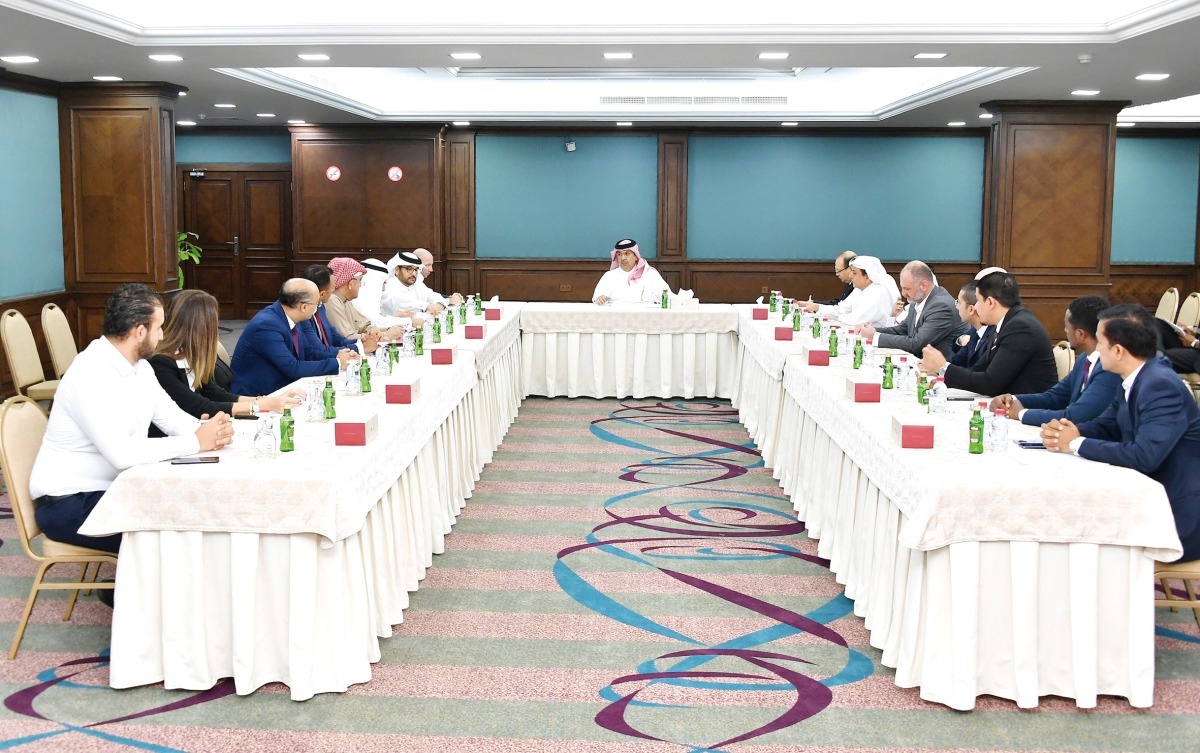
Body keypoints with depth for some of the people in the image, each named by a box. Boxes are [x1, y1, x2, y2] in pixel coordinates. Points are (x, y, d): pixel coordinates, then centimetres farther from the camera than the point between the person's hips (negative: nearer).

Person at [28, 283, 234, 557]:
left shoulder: (139, 367, 5)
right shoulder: (91, 376, -24)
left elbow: (171, 416, 7)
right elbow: (121, 453, -31)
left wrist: (206, 429, -15)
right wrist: (195, 442, -26)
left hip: (113, 487, 9)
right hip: (69, 503, -9)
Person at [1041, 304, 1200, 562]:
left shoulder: (1162, 386, -24)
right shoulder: (1137, 379, 5)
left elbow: (1144, 456, -32)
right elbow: (1105, 426, 13)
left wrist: (1077, 444, -19)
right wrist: (1068, 432, -9)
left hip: (1178, 519, -8)